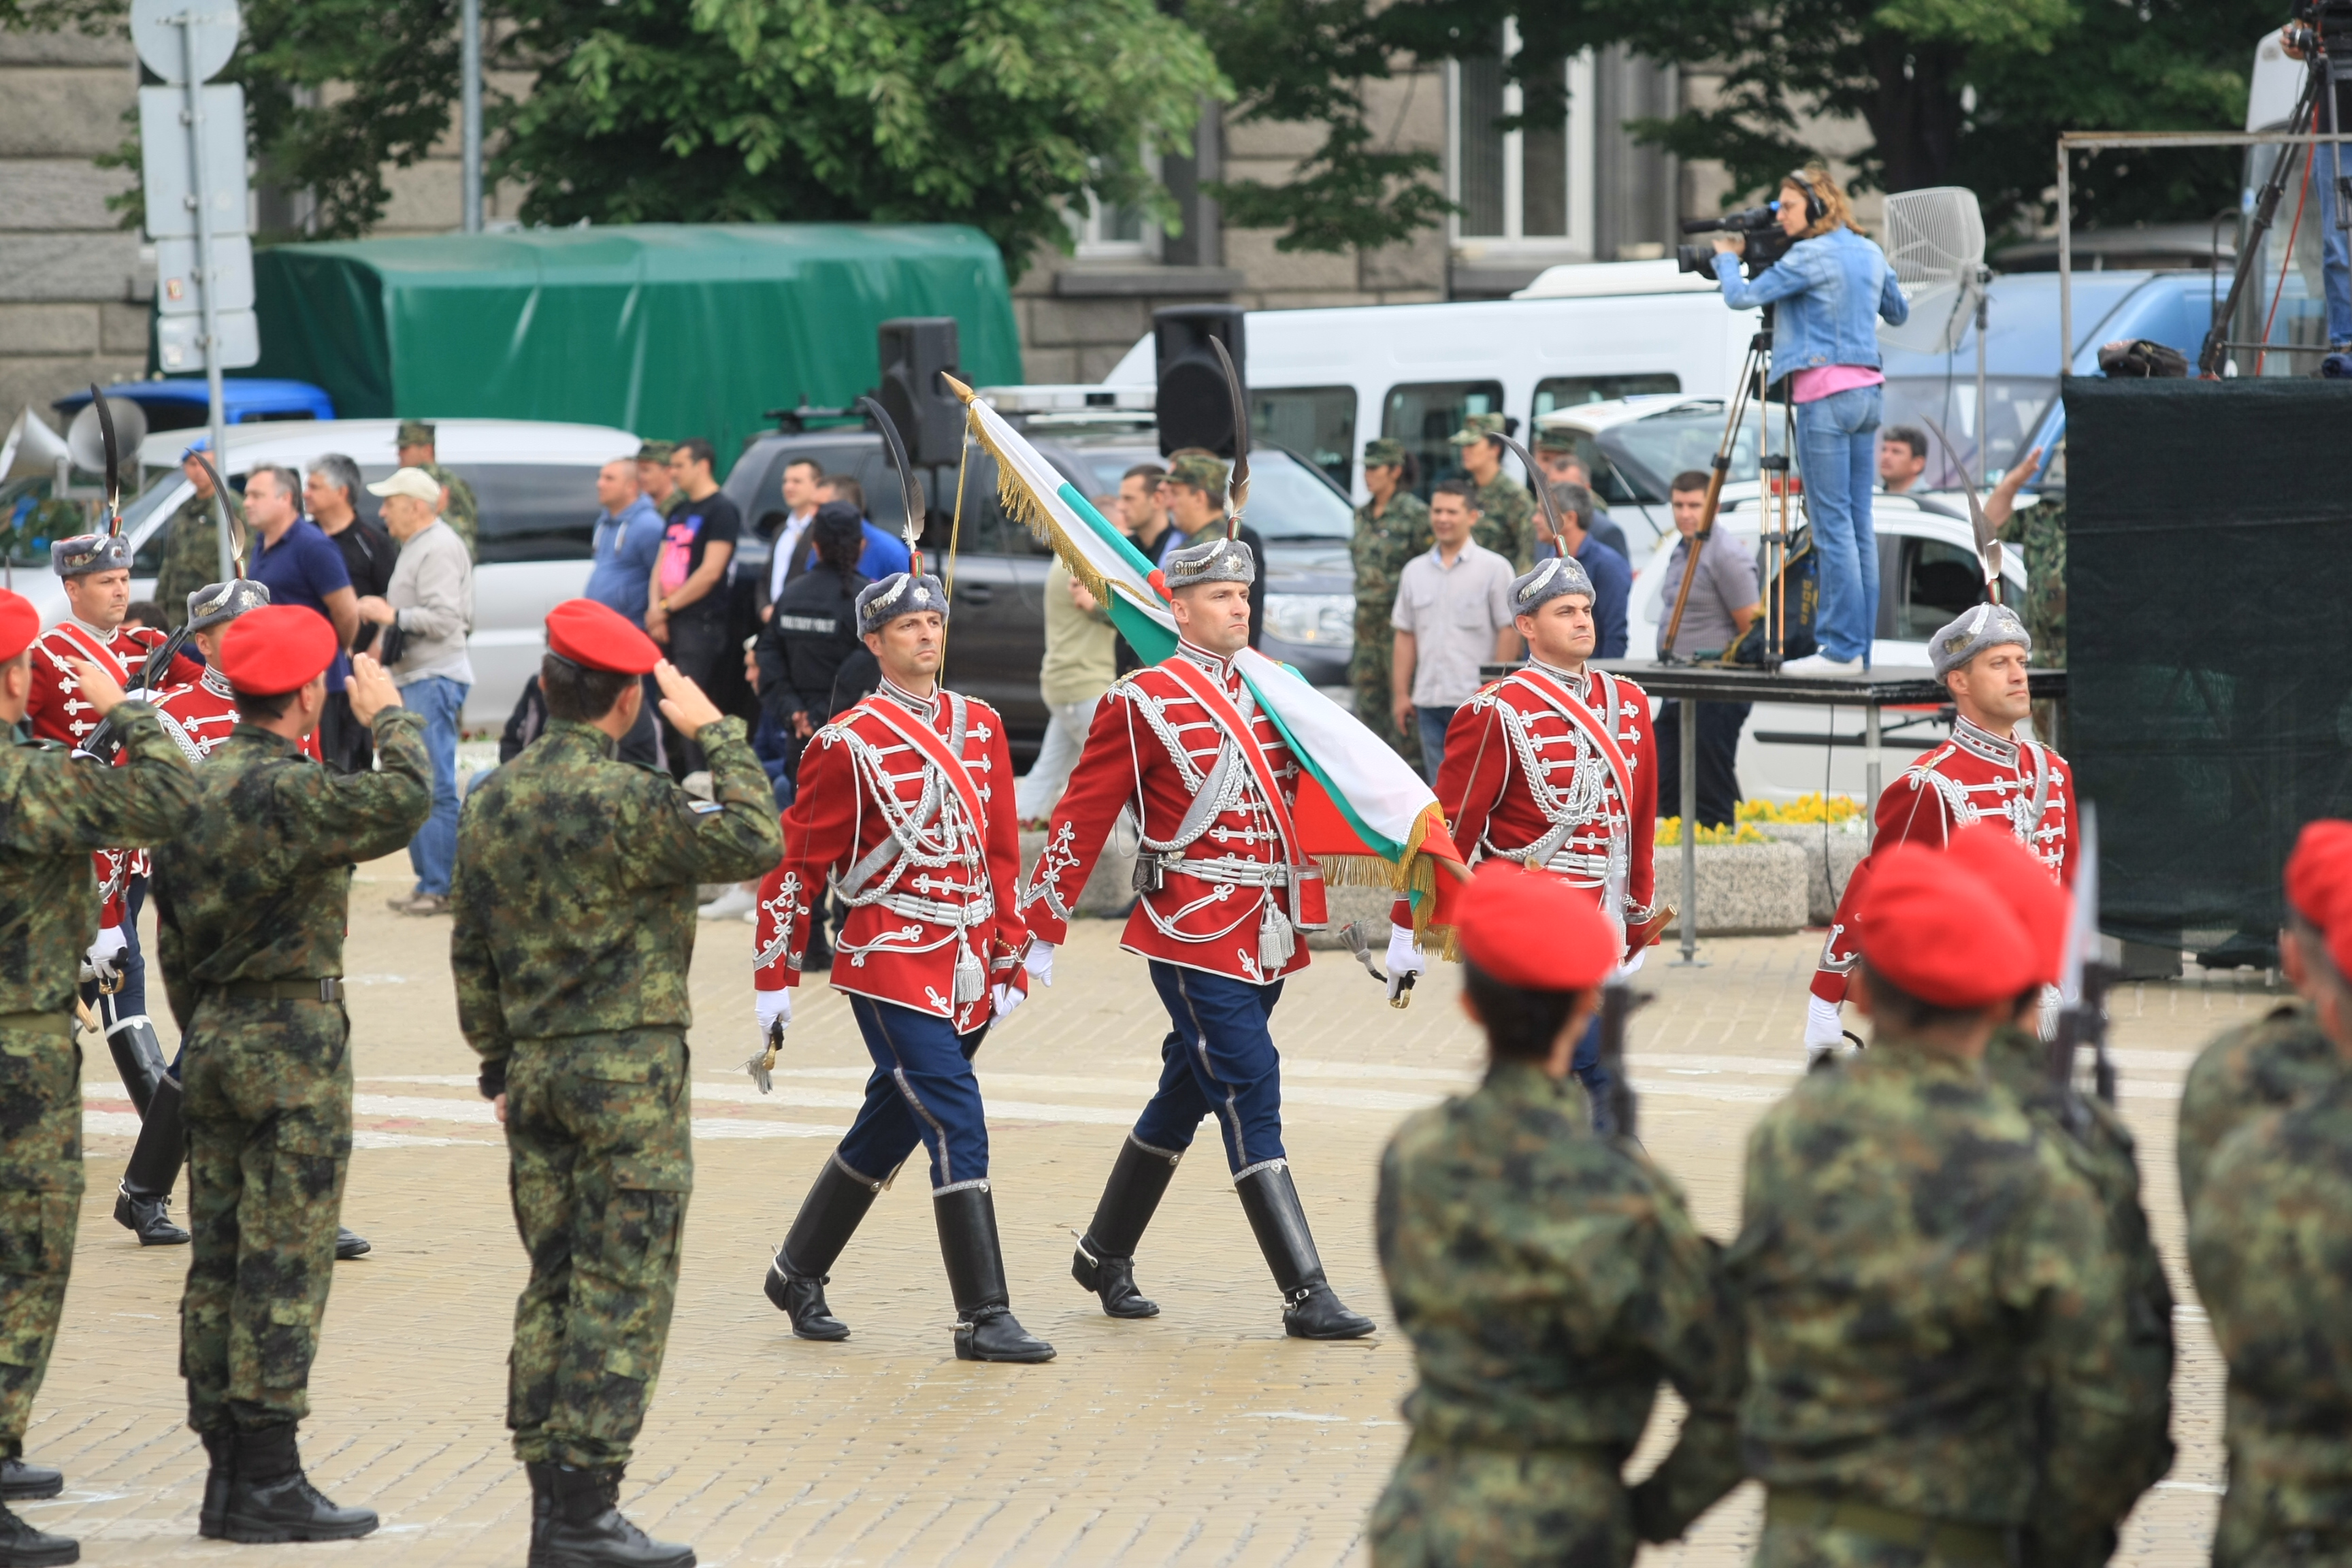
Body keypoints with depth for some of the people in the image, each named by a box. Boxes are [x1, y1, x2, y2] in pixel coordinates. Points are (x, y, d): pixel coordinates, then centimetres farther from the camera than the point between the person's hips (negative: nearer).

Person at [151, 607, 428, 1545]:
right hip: (293, 1042, -8)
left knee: (220, 1263, 9)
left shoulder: (191, 788, 9)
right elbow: (402, 803, -30)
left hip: (213, 1038, 8)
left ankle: (227, 1478, 13)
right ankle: (267, 1487, -6)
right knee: (285, 1265, -5)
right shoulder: (287, 791, -16)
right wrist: (388, 716, -12)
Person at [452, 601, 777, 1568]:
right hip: (629, 1070, -7)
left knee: (552, 1285, 12)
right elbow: (755, 842, -13)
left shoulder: (492, 803, 7)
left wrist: (499, 1066, 21)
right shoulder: (627, 802, -16)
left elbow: (471, 950, 13)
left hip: (535, 1066, 7)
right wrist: (716, 733, -4)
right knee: (621, 1291, -4)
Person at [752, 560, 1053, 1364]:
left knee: (889, 1126, 16)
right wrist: (774, 980, -3)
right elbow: (796, 859, -3)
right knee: (958, 1123, -13)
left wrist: (1011, 957, 12)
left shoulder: (981, 726, 10)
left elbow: (1001, 850, 16)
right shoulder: (850, 743, -7)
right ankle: (984, 1318, -11)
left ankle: (798, 1274, 32)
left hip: (965, 965, 7)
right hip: (891, 963, -6)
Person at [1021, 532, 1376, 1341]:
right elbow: (1081, 818, -4)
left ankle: (1104, 1256, 32)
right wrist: (1040, 930, -4)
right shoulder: (1144, 703, -6)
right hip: (1195, 934, -7)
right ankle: (1307, 1294, -12)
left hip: (1265, 934, 7)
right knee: (1253, 1098, -11)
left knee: (1188, 1093, 17)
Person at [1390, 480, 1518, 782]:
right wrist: (1401, 694, 9)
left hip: (1476, 701, -5)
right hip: (1430, 701, 5)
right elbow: (1405, 636, 15)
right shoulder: (1415, 571, 14)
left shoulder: (1494, 568, -1)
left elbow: (1509, 632, -5)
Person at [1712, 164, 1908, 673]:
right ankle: (1860, 646, 9)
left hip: (1825, 393, -8)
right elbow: (1898, 313, 27)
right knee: (1859, 524, 8)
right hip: (1867, 391, 8)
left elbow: (1741, 297, -10)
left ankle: (1842, 650, -9)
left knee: (1832, 525, -7)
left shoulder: (1811, 257, -11)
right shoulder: (1870, 253, 13)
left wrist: (1727, 257, 9)